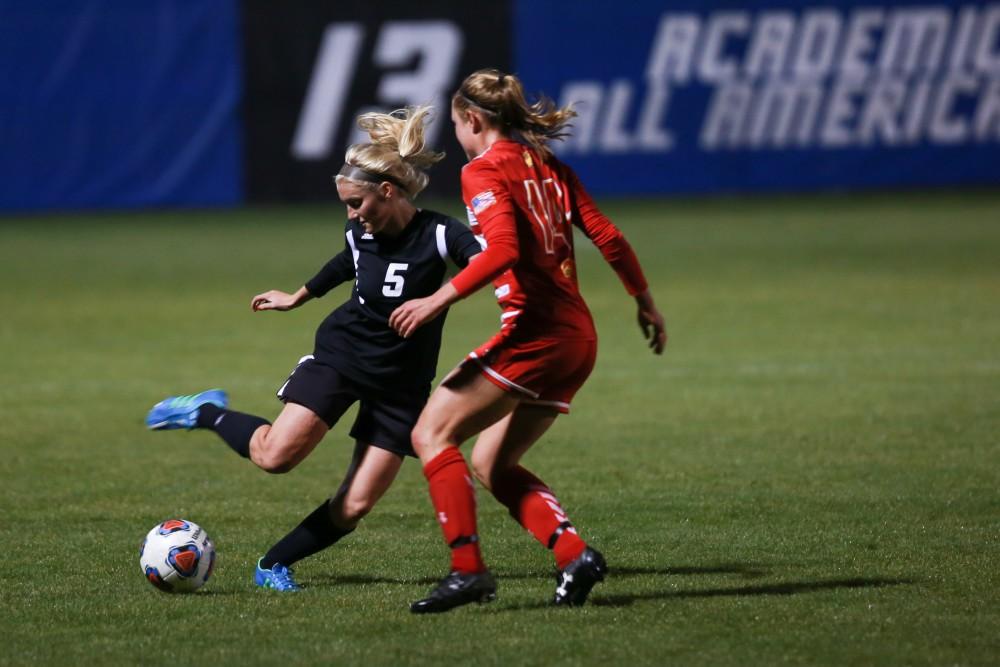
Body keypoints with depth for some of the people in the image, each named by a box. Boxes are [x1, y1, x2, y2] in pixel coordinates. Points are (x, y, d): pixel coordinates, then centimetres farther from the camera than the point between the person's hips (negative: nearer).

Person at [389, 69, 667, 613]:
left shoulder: (484, 170, -5)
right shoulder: (546, 165, 18)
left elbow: (503, 249, -20)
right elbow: (607, 237, 16)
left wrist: (439, 299, -21)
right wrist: (646, 303, 25)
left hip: (534, 331, -9)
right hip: (578, 338, 9)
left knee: (432, 433, -5)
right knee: (490, 463, 15)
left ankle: (468, 570, -17)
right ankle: (574, 554, -2)